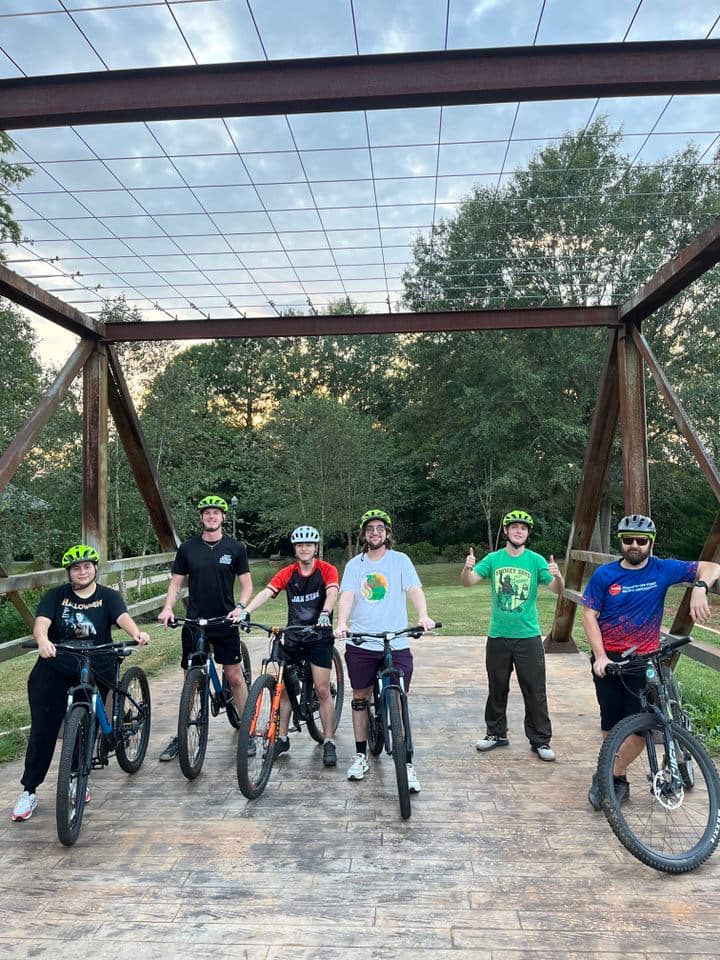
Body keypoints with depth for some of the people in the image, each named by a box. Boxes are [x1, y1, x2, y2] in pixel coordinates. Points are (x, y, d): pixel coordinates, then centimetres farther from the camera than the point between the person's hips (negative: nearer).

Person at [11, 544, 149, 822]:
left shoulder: (108, 597, 4)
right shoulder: (55, 596, 4)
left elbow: (123, 617, -15)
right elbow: (41, 622, -12)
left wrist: (136, 633, -37)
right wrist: (42, 640, -36)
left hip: (96, 670, 0)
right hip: (55, 667, 0)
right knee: (43, 729, -2)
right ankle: (29, 791, 12)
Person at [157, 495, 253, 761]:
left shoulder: (235, 548, 0)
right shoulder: (187, 548, 3)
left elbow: (246, 584, 2)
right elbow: (176, 582, 6)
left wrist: (240, 607, -15)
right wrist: (168, 608, -11)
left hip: (225, 622, -1)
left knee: (235, 677, 2)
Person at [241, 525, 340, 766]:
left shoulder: (327, 570, -5)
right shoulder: (287, 573, 2)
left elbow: (332, 592, -22)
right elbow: (267, 592, -12)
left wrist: (325, 613, -43)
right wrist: (246, 610, -29)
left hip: (319, 635, -3)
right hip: (293, 635, 3)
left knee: (322, 690, -4)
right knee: (284, 688, 6)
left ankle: (329, 742, 7)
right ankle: (282, 738, 21)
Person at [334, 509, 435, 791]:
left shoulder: (400, 560, 2)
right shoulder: (355, 564, 6)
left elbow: (414, 590, -10)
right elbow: (346, 596, -6)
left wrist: (423, 616, -29)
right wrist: (342, 623, -24)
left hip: (396, 643, -2)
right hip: (360, 643, 2)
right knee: (360, 699, 13)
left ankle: (407, 764, 8)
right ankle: (360, 755, 28)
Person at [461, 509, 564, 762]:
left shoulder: (536, 560, -3)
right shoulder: (493, 559, 0)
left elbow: (558, 590, -11)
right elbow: (467, 582, -9)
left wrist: (557, 575, -34)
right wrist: (467, 567, -32)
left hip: (528, 636, -1)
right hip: (498, 636, 1)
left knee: (535, 691, 4)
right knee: (497, 689, 14)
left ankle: (540, 740, 17)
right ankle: (496, 733, 29)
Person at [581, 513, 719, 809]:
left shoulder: (663, 570, -3)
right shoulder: (604, 574, -4)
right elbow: (589, 616, -3)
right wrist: (600, 656, -13)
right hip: (608, 659, 0)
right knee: (611, 726, 7)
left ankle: (610, 777, 11)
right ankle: (617, 778, 26)